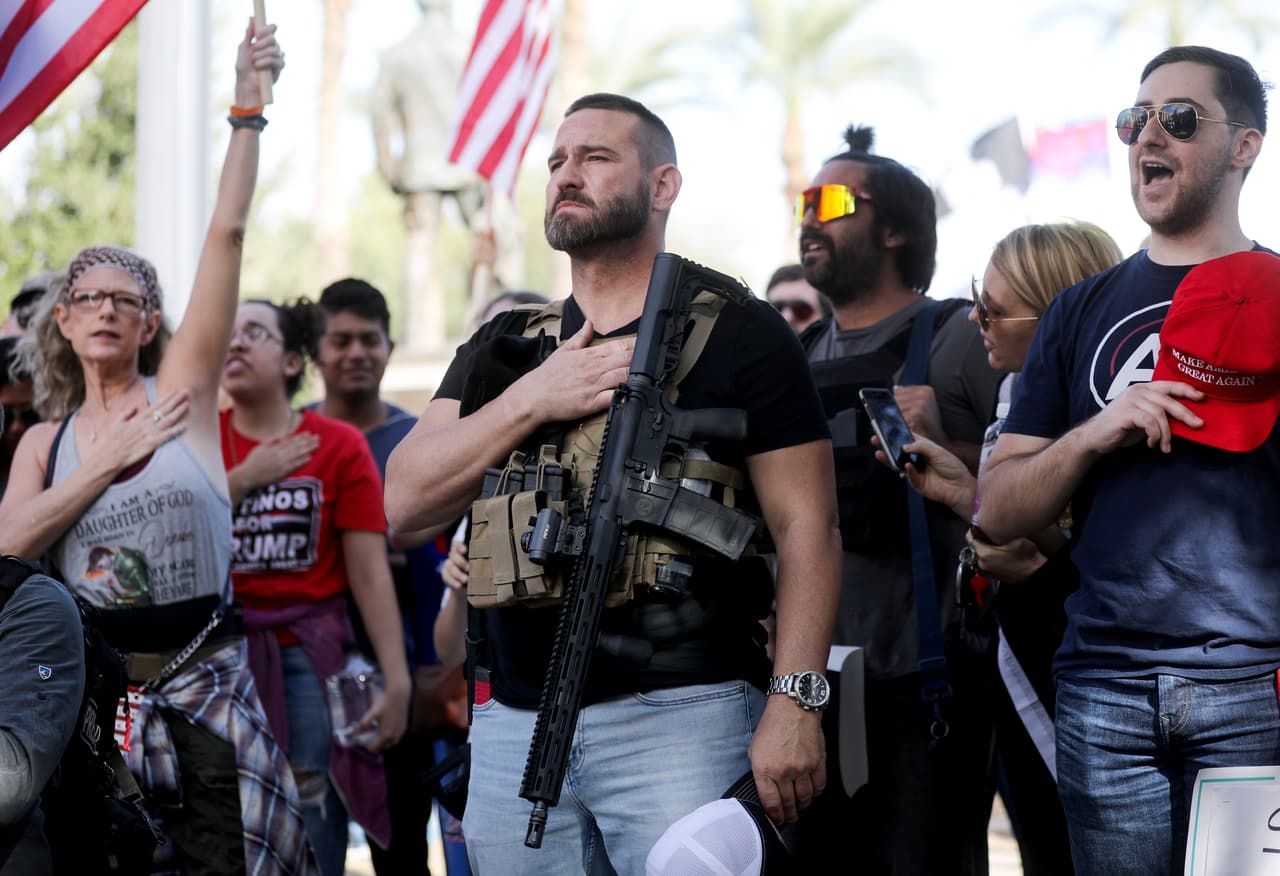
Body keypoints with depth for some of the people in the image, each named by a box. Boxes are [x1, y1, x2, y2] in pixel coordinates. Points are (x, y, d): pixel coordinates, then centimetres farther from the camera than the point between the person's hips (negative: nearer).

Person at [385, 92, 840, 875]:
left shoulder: (737, 334, 2)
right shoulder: (505, 347, 16)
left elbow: (805, 524, -4)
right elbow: (405, 502, 5)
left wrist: (794, 704, -14)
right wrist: (531, 400, -8)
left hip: (681, 714, -5)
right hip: (516, 726, 5)